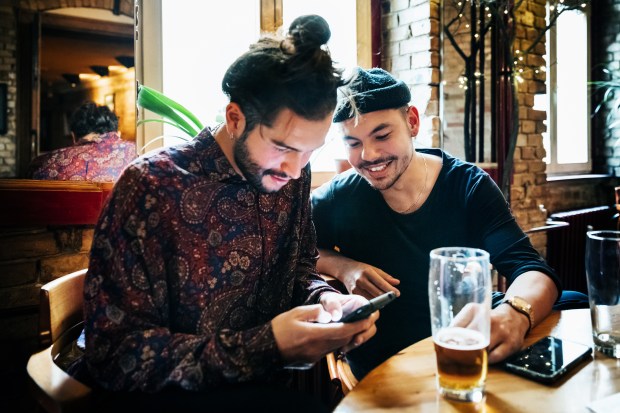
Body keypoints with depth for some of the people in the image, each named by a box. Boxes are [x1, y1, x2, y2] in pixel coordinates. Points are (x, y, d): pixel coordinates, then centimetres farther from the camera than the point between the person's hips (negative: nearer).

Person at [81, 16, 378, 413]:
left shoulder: (292, 174, -5)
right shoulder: (151, 187, -21)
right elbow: (117, 356, -21)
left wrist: (325, 298, -14)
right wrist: (264, 347, -31)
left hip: (263, 380, 5)